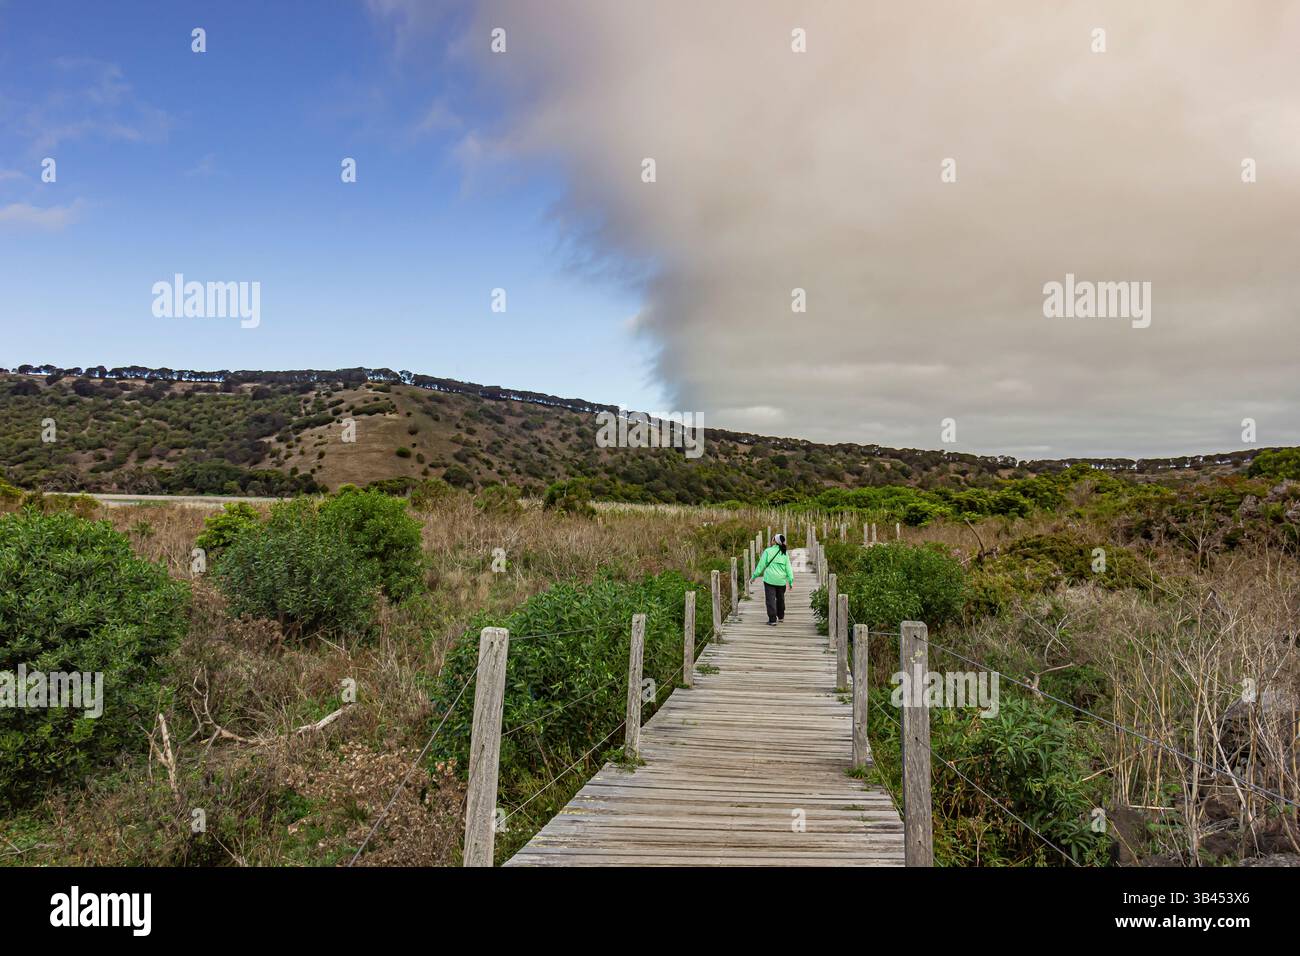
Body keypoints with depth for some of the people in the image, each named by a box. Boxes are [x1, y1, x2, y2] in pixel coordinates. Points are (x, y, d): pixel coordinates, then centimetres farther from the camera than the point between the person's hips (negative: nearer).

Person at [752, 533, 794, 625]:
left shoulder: (768, 551, -7)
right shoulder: (785, 554, 2)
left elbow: (761, 565, -6)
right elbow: (788, 568, 2)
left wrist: (754, 576, 2)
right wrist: (791, 581, 7)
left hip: (769, 579, -3)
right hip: (781, 580, 4)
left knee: (771, 599, -1)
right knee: (780, 598, 21)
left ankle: (772, 620, -5)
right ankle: (781, 616, 35)